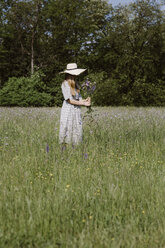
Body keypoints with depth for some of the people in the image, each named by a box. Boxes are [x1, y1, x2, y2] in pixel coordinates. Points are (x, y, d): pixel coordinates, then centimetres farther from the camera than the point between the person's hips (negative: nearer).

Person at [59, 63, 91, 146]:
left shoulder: (75, 84, 13)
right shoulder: (65, 84, -9)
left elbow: (79, 98, 10)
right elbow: (69, 100, -13)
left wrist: (84, 101, -12)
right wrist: (83, 103, -10)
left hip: (76, 111, 7)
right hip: (68, 110, -7)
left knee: (77, 130, 4)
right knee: (67, 129, -5)